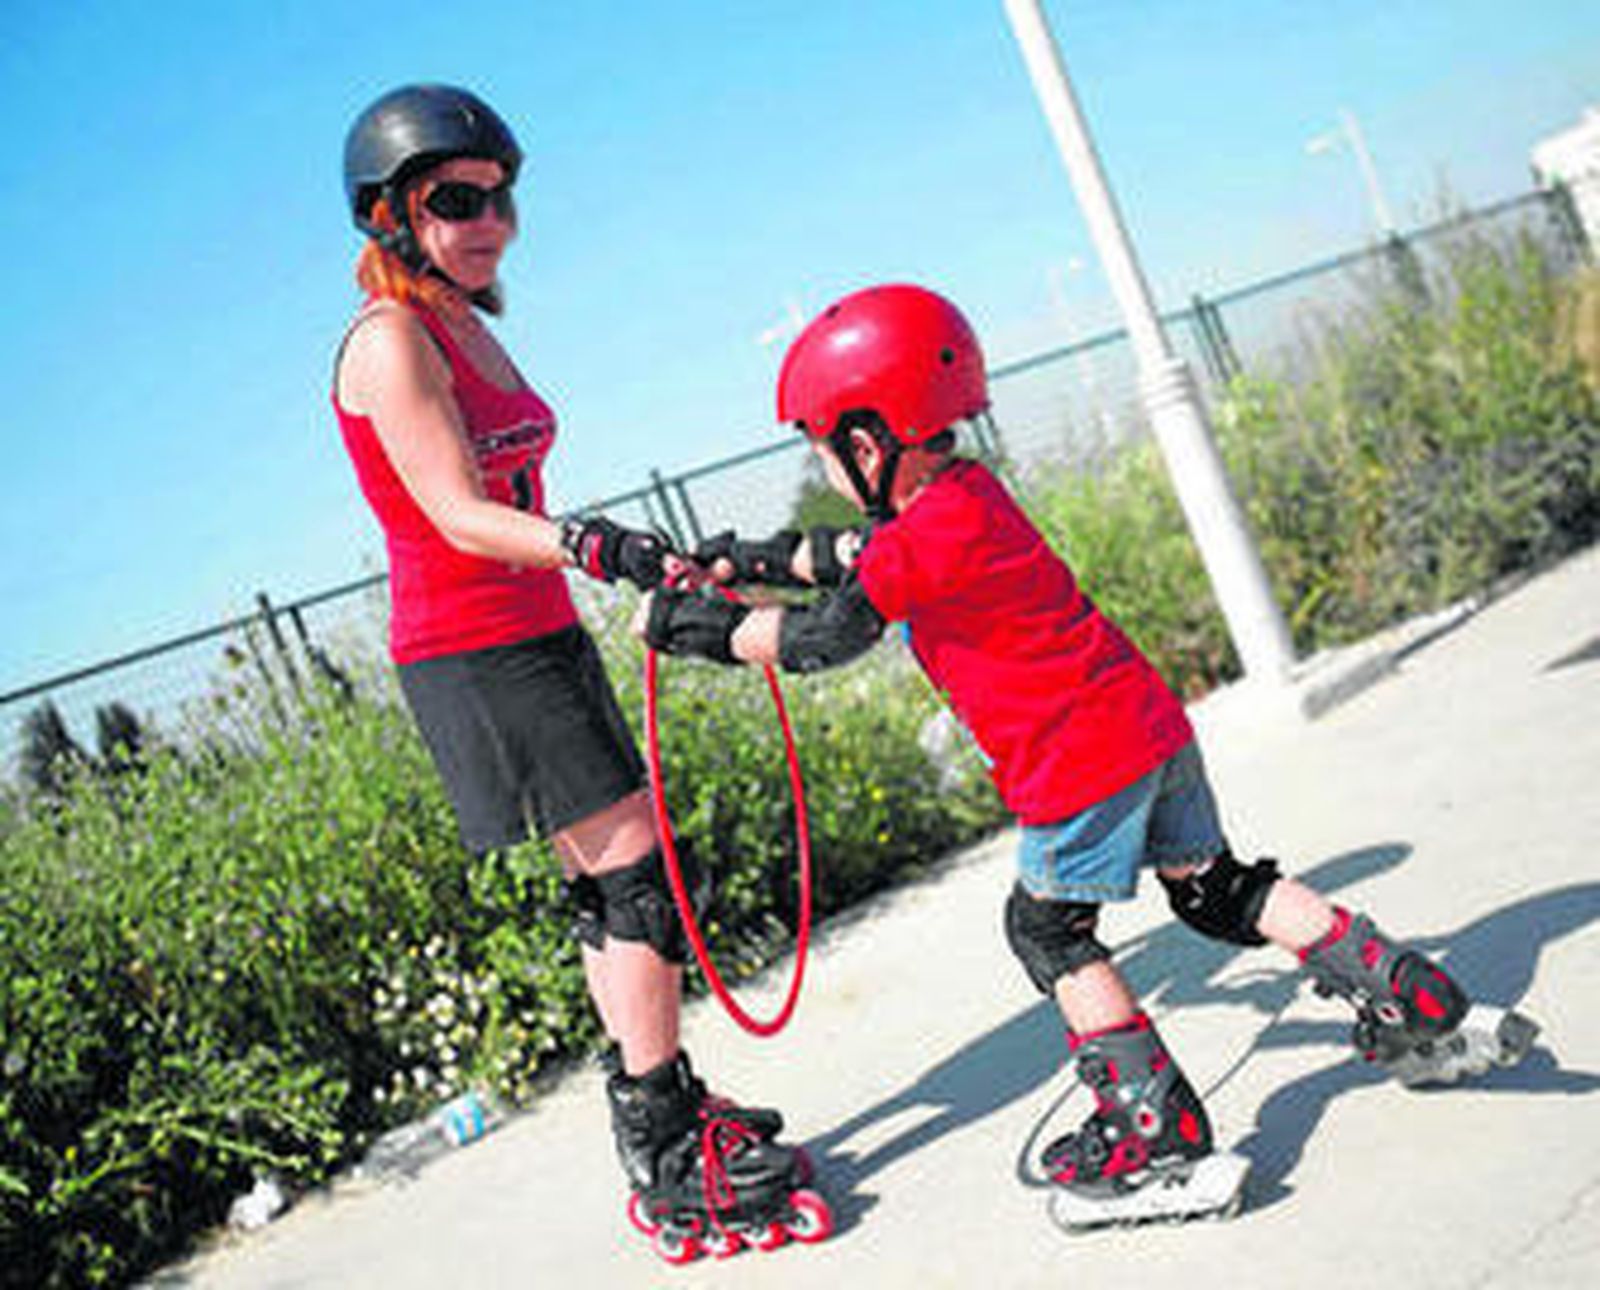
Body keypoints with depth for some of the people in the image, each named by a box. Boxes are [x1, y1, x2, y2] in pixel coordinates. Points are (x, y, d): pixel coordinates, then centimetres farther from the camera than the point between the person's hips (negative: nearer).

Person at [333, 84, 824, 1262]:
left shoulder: (470, 331, 15)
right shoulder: (389, 339, -13)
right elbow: (460, 517, -22)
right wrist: (596, 545, -34)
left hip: (538, 639, 9)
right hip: (471, 654, -9)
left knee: (608, 884, 12)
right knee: (636, 876, -10)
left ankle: (668, 1115, 22)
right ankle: (665, 1162, -3)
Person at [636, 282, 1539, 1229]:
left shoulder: (936, 533, -19)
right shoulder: (964, 491, 10)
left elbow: (823, 638, -19)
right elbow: (863, 556, 26)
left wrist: (686, 622, -10)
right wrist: (755, 561, 22)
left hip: (1082, 762, -9)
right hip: (1151, 725, 9)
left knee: (1050, 929, 5)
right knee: (1215, 886, 19)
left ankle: (1162, 1144, 4)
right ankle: (1419, 1008, 22)